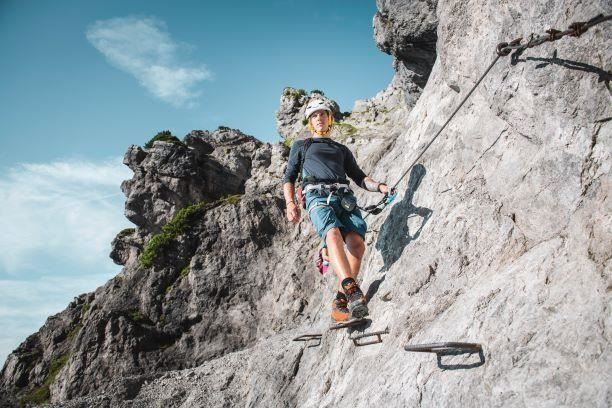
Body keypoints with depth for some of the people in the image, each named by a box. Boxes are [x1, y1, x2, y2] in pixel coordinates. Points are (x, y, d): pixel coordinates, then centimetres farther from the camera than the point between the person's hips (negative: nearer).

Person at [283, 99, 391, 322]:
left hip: (345, 197, 3)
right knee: (333, 234, -34)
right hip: (318, 196, -3)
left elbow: (359, 177, 28)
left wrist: (378, 186, 7)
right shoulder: (300, 146, 29)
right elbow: (289, 178, 20)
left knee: (357, 243, -25)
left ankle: (341, 301, -21)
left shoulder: (342, 149, 36)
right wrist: (290, 203, 1)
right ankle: (352, 291, -48)